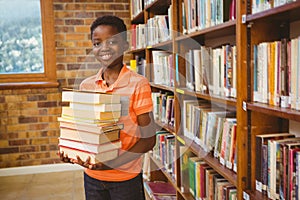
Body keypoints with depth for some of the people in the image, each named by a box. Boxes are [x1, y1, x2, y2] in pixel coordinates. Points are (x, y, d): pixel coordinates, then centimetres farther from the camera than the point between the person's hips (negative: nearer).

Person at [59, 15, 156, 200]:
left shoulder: (138, 84, -13)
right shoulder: (86, 85, 1)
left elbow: (148, 139, -12)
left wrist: (115, 162, -22)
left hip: (126, 178, -4)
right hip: (92, 176, 4)